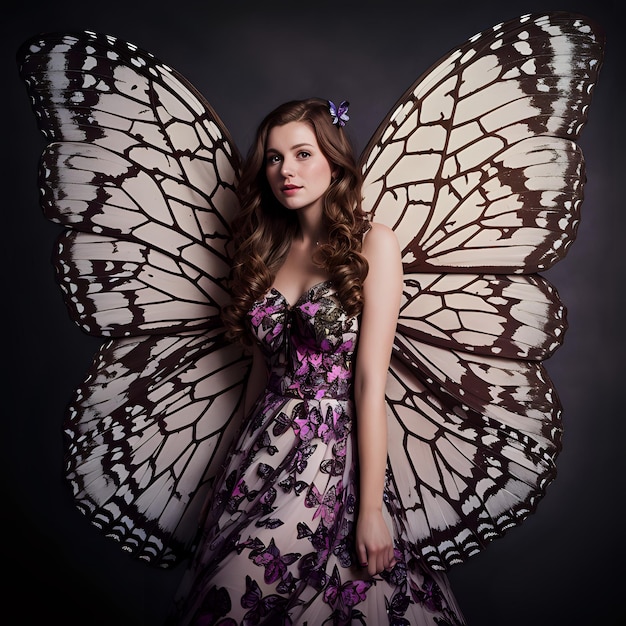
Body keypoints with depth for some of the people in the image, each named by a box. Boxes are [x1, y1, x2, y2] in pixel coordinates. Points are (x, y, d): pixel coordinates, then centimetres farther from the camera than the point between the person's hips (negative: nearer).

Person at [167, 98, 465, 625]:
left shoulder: (372, 243, -6)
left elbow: (370, 382, -12)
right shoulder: (267, 250, 10)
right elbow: (264, 368, 11)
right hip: (263, 447, 5)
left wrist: (372, 509, -13)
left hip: (334, 451, -5)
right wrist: (246, 458, 11)